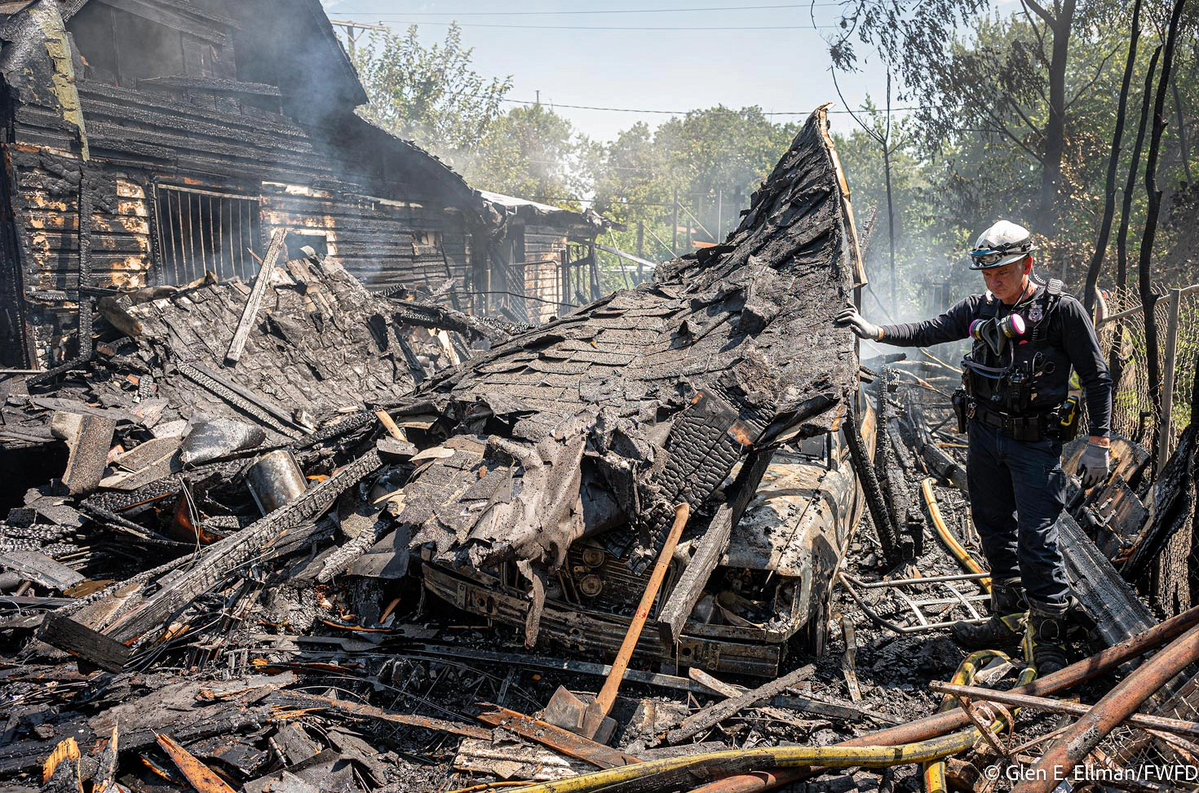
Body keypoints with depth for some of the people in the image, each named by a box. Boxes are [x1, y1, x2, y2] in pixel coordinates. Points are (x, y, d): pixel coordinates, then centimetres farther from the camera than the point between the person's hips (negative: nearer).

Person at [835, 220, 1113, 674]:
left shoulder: (1062, 311, -11)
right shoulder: (980, 309, 3)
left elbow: (1096, 378, -7)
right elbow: (930, 331, -1)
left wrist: (1099, 443, -9)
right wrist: (877, 332, -17)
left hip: (1035, 442, -6)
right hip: (984, 435, 6)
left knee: (1037, 541, -6)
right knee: (995, 531, 14)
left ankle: (1049, 644, 7)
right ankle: (1007, 624, 28)